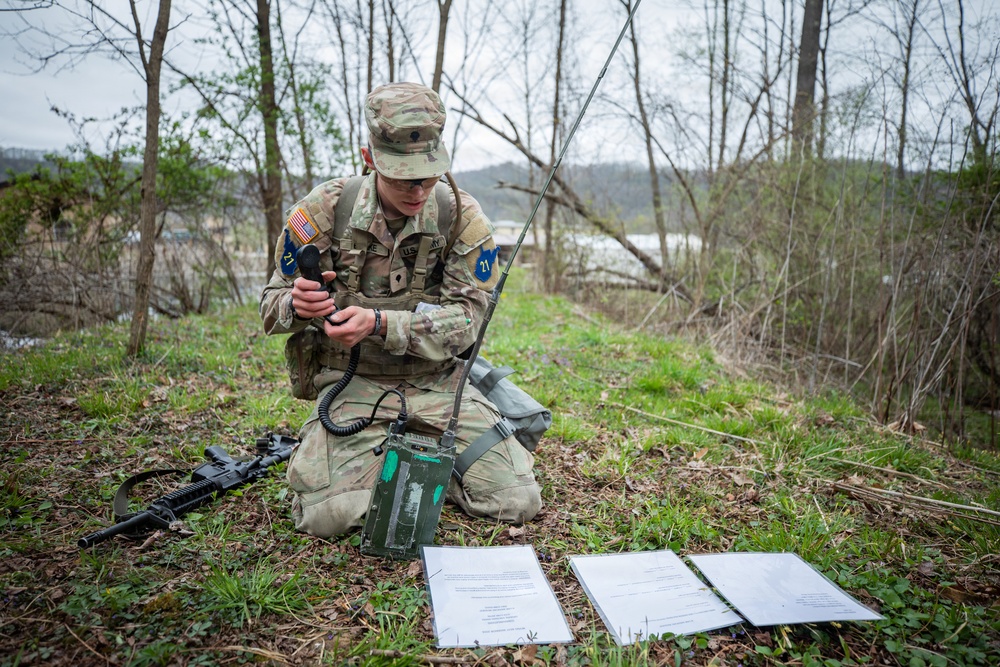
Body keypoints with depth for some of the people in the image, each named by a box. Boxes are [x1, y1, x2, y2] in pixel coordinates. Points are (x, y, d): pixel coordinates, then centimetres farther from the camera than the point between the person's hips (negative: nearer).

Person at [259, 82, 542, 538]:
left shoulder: (462, 217, -7)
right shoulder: (323, 212, -8)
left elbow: (466, 318, -12)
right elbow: (271, 306, 2)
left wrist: (379, 323, -29)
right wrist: (298, 305, -25)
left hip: (438, 385, 2)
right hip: (354, 385, -1)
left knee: (519, 502, -8)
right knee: (330, 515, -24)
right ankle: (340, 452, 12)